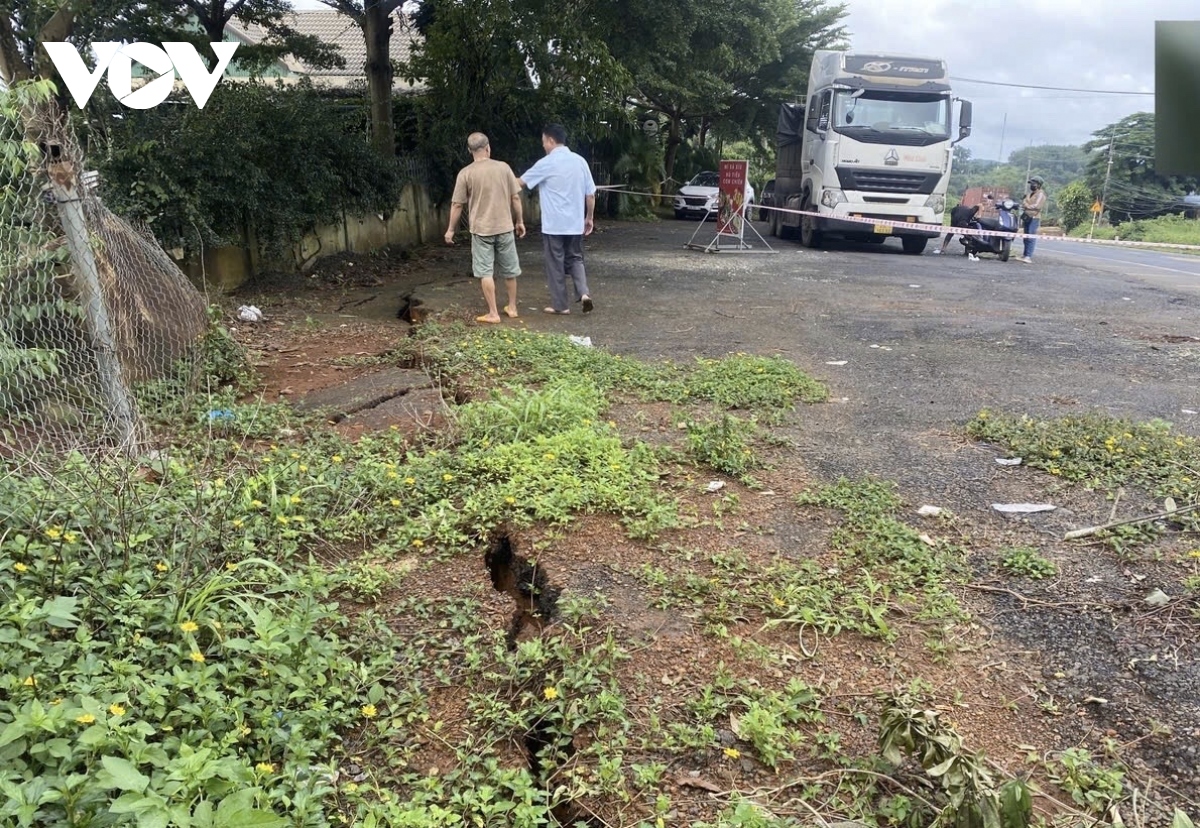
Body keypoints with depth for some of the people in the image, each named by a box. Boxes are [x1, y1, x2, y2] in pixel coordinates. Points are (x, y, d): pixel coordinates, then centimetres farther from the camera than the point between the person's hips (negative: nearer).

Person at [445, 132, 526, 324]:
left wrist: (451, 229, 6)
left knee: (485, 272, 3)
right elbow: (515, 197, 1)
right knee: (509, 270, 15)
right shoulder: (503, 167, -2)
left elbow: (457, 204, -5)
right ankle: (512, 307, 26)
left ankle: (493, 314, 3)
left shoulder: (465, 173, -7)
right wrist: (519, 221, 13)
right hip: (505, 227, 2)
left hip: (481, 229, -2)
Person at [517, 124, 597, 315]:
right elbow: (591, 194, 6)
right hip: (575, 223, 5)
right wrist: (589, 218, 18)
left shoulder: (546, 163, -10)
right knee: (575, 259, 16)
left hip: (554, 224, -5)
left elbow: (521, 182, 1)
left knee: (556, 264, 6)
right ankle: (584, 293, -3)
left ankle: (560, 304, 12)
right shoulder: (580, 161, 4)